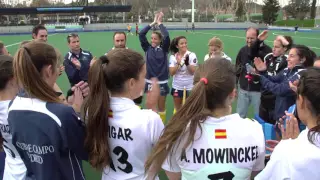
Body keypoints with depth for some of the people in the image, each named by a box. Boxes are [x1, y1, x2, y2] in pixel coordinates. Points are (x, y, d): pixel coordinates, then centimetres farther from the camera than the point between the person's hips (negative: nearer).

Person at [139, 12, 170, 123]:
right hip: (149, 81, 1)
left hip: (162, 82, -1)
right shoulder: (147, 48, 0)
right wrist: (153, 23, -7)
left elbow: (167, 36, -20)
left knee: (161, 107, 11)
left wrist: (159, 23, -10)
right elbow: (141, 34, -8)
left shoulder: (164, 49, -4)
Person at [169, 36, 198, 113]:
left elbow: (193, 72, -16)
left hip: (189, 87, -2)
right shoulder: (173, 56, -4)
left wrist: (187, 63, -33)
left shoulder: (192, 55, -10)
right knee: (177, 109, 14)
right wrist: (178, 63, -26)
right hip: (177, 87, 2)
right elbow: (171, 73, -10)